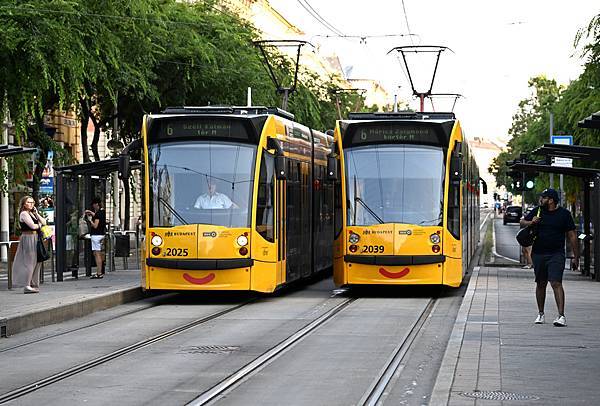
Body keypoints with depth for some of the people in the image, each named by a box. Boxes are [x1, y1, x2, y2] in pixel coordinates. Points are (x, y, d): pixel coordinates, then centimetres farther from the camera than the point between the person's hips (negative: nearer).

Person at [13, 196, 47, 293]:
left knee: (36, 262, 7)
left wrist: (36, 213, 4)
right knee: (29, 262, -10)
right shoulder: (24, 214, -8)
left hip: (35, 239, 9)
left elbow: (44, 222, 12)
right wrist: (40, 225, 3)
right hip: (28, 238, -9)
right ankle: (26, 286, -9)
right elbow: (33, 226, -17)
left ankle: (33, 284, 12)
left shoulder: (32, 213, 19)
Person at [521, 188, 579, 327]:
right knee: (541, 284, 12)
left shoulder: (564, 214, -2)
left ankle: (561, 315, -20)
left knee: (556, 283, -15)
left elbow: (572, 236, 1)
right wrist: (530, 222, -7)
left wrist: (576, 257, -1)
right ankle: (540, 314, 26)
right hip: (538, 253, 4)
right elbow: (522, 222, 17)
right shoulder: (537, 211, 7)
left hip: (556, 254, -4)